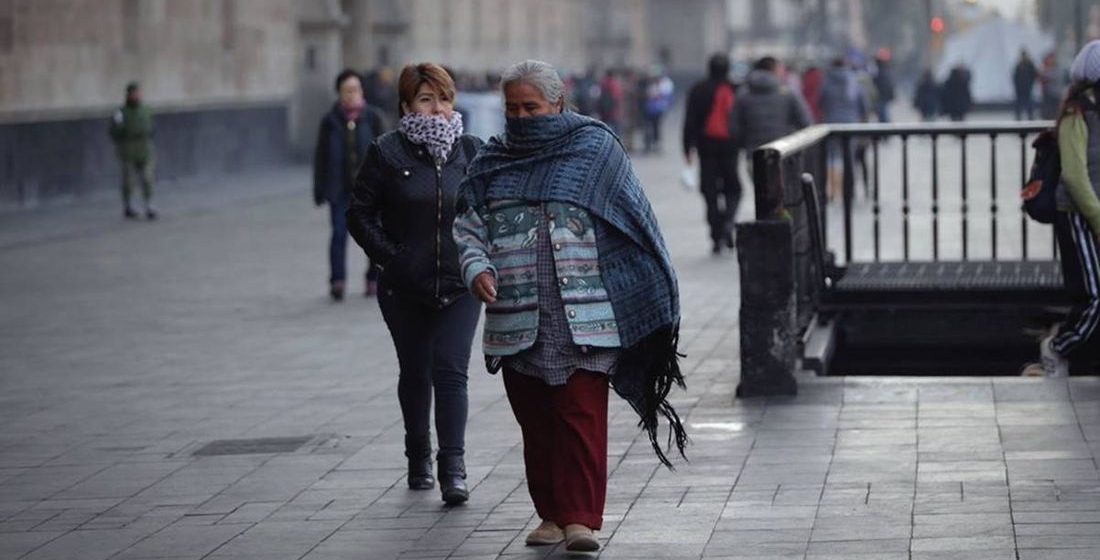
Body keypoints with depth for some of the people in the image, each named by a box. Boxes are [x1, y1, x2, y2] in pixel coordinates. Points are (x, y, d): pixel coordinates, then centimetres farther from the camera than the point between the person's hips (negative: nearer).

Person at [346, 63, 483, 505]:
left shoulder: (471, 151, 4)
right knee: (415, 373, 13)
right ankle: (418, 459, 30)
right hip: (405, 290, 0)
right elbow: (359, 215, 0)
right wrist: (391, 257, -10)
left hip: (459, 286, 0)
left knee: (451, 371, -11)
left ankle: (453, 469, -13)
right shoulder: (387, 153, -4)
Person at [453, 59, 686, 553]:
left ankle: (582, 517, -8)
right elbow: (468, 228, 14)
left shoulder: (595, 148, 4)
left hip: (584, 319, -3)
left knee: (582, 416, -8)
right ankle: (552, 513, 18)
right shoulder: (492, 163, 12)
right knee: (536, 421, 7)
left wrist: (655, 301, 2)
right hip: (517, 321, 3)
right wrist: (477, 268, -8)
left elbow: (635, 221, 5)